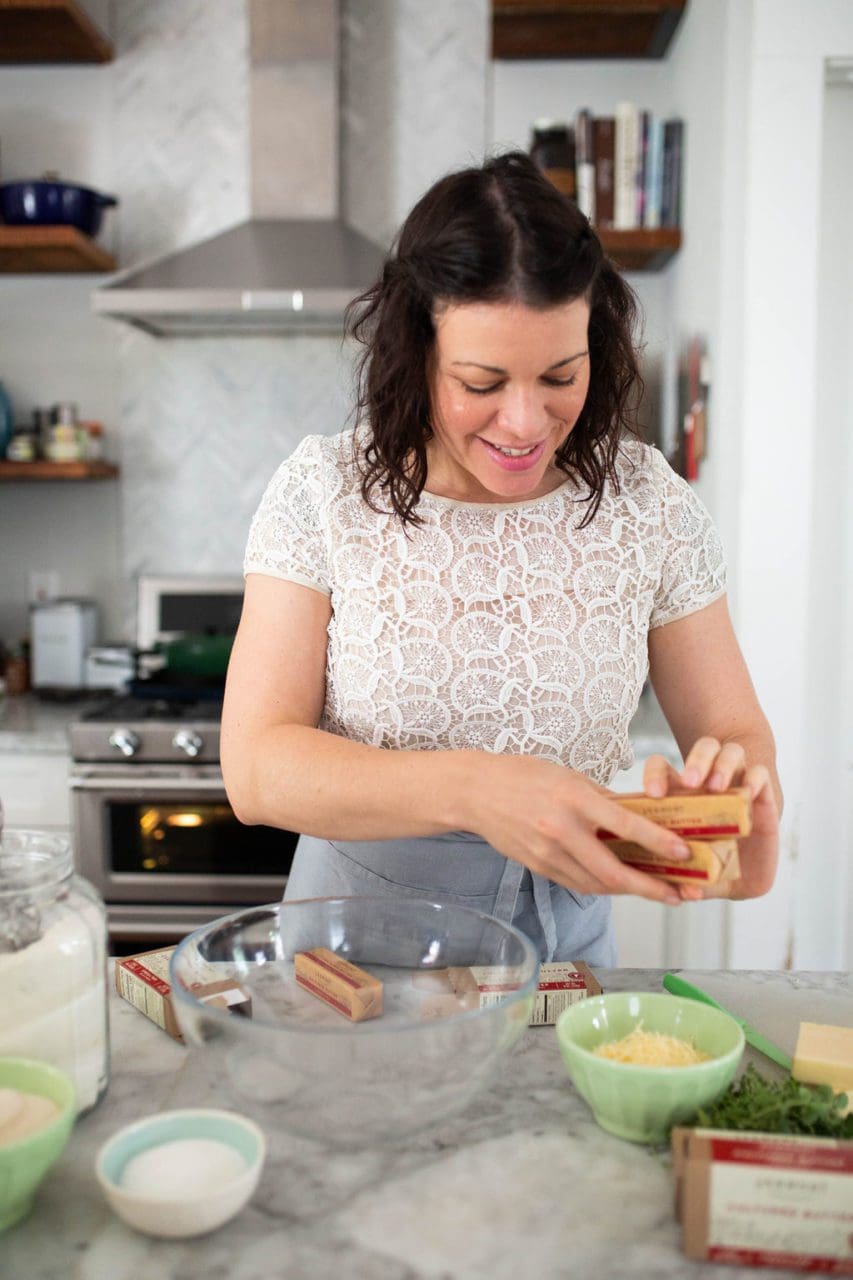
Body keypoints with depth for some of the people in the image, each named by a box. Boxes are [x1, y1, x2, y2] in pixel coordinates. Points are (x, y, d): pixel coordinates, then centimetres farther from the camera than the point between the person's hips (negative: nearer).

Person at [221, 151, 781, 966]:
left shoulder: (649, 504, -5)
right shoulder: (323, 494, -10)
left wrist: (741, 786, -22)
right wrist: (473, 790, -30)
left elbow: (739, 735, 2)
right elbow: (256, 768, -15)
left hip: (563, 938, 2)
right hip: (357, 948, -2)